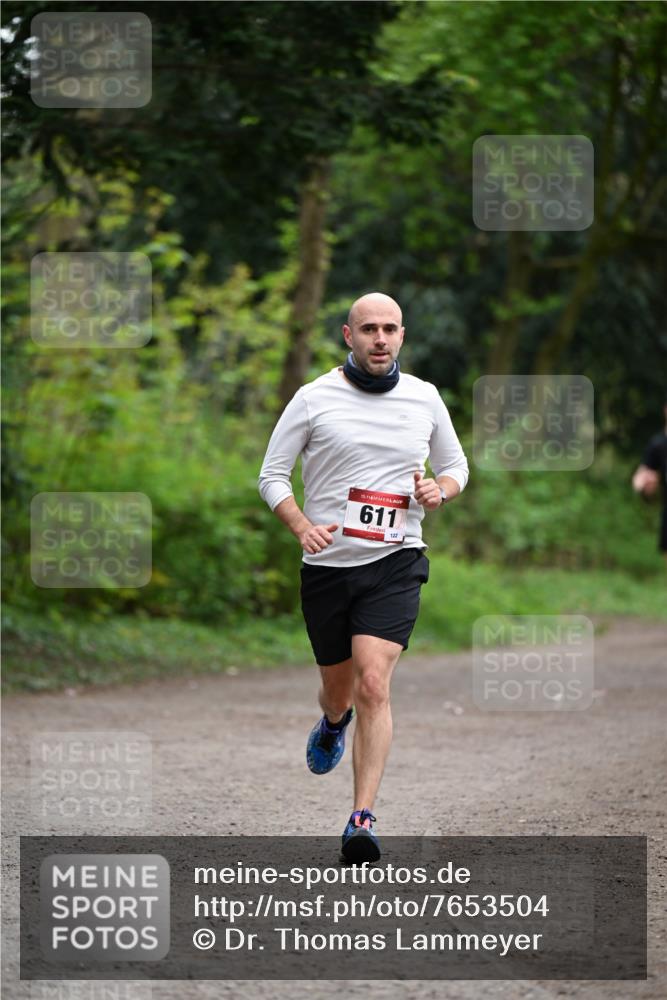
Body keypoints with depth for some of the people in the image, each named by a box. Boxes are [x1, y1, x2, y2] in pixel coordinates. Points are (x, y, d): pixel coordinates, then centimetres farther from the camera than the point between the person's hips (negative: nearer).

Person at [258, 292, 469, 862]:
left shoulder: (424, 398, 5)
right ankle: (334, 723, 53)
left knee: (373, 685, -17)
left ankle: (363, 820, -17)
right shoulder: (314, 399, -2)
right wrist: (302, 527, -15)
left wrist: (440, 491, -5)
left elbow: (455, 465, 19)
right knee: (339, 687, 14)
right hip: (328, 564, 1)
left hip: (395, 563, -1)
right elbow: (273, 474, 3)